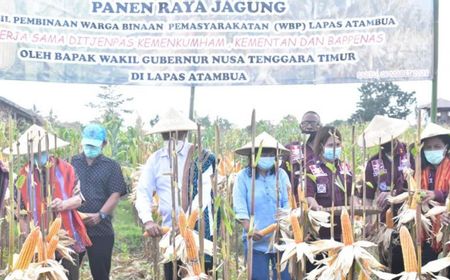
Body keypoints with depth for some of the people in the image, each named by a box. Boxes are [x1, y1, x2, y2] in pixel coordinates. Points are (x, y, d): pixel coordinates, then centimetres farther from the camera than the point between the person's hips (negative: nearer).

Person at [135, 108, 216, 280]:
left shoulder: (201, 157, -4)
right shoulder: (155, 159, 6)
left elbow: (204, 191, -15)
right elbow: (143, 192, 4)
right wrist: (148, 220, -14)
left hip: (199, 229, -3)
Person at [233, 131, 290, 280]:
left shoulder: (281, 175, 7)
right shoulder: (243, 176, 1)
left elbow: (287, 202, 3)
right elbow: (239, 206, -7)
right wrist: (249, 228, -20)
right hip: (256, 241, -2)